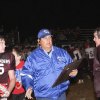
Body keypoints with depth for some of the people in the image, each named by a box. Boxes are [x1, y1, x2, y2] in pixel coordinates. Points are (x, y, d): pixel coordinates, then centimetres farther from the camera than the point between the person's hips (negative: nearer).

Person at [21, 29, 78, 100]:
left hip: (61, 94, 3)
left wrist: (74, 72, -10)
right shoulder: (33, 56, -1)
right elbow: (26, 74, 1)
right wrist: (29, 87, -15)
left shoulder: (62, 52, 5)